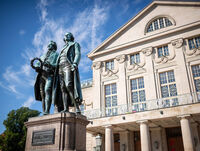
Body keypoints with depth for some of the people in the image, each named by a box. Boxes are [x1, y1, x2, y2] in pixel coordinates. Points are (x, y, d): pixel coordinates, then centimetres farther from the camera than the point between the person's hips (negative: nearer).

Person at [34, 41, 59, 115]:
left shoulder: (56, 54, 16)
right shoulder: (43, 56, 33)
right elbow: (37, 64, 23)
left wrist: (50, 65, -18)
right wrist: (37, 67, -2)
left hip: (50, 75, -5)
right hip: (41, 76, 5)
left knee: (47, 90, -24)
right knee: (42, 95, -3)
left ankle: (47, 112, -33)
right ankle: (44, 113, -5)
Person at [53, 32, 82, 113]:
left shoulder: (75, 44, 17)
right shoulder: (63, 48, 35)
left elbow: (78, 54, -1)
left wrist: (75, 63, -20)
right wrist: (56, 70, 11)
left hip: (69, 66, -7)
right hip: (61, 68, 7)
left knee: (69, 86, -25)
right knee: (63, 88, -9)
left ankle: (77, 109, -29)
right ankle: (65, 109, -18)